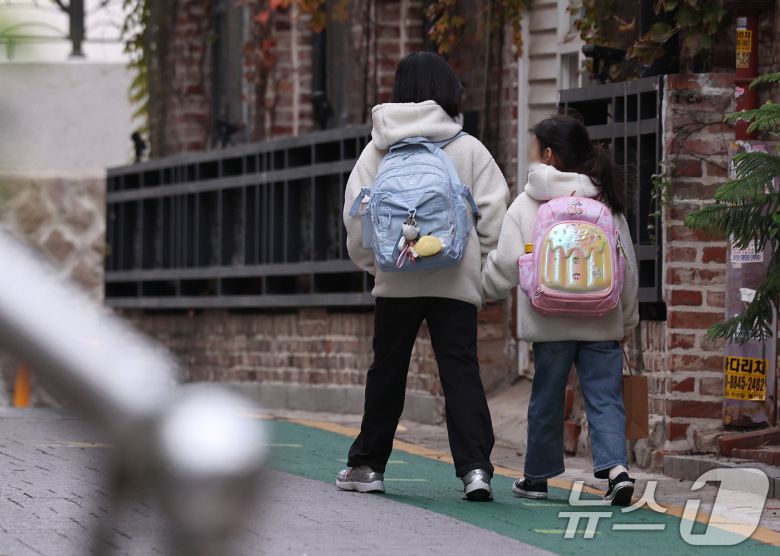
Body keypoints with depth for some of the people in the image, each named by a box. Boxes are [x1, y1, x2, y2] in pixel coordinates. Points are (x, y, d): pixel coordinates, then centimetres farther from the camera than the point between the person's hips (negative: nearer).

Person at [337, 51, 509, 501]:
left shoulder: (381, 147, 3)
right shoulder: (469, 148, 0)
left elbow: (356, 210, 1)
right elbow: (495, 210, -4)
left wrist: (369, 260, 13)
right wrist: (483, 262, 6)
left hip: (397, 279, 1)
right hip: (456, 279, -1)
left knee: (387, 371, 13)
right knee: (462, 371, -2)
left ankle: (367, 464, 22)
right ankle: (475, 466, -15)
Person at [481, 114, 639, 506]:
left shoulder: (526, 204, -4)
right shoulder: (607, 203, 5)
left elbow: (507, 262, -6)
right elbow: (627, 265, 8)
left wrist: (488, 291, 16)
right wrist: (627, 318, 19)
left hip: (550, 322, -2)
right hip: (602, 322, 2)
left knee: (546, 399, 11)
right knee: (605, 396, 2)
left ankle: (538, 476, 23)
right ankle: (616, 467, -17)